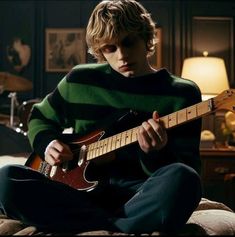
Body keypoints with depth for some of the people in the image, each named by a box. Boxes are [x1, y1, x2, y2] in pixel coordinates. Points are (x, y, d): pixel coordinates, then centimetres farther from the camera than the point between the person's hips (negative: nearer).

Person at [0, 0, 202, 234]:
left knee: (181, 180, -36)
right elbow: (40, 118, 26)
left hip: (140, 195, -2)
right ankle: (123, 227, -23)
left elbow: (189, 168, -1)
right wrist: (47, 144, 4)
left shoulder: (182, 93, 3)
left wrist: (156, 154, -23)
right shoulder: (79, 80, 10)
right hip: (84, 188, 3)